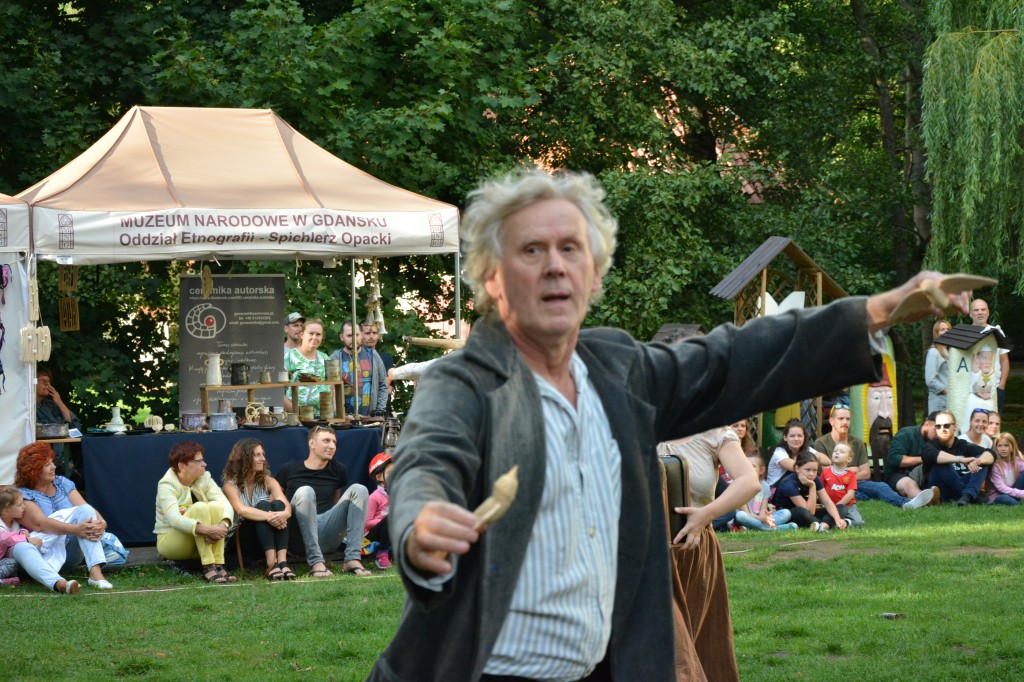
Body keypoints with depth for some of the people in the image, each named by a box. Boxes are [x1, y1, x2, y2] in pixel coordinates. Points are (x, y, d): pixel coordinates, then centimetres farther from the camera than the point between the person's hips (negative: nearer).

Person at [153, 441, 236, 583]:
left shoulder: (205, 479, 2)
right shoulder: (167, 485, -15)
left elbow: (225, 504, -12)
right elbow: (174, 519, -32)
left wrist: (224, 524, -35)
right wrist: (207, 530, -44)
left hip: (202, 543, 5)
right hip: (169, 542, -5)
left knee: (215, 506, -23)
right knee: (199, 507, -29)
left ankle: (218, 565, -31)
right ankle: (208, 568, -37)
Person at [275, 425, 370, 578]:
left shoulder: (338, 470, 15)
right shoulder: (290, 469, 5)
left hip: (328, 535, 3)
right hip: (300, 533, -3)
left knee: (359, 489, -12)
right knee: (305, 491, -30)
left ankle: (352, 559, -26)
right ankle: (316, 562, -38)